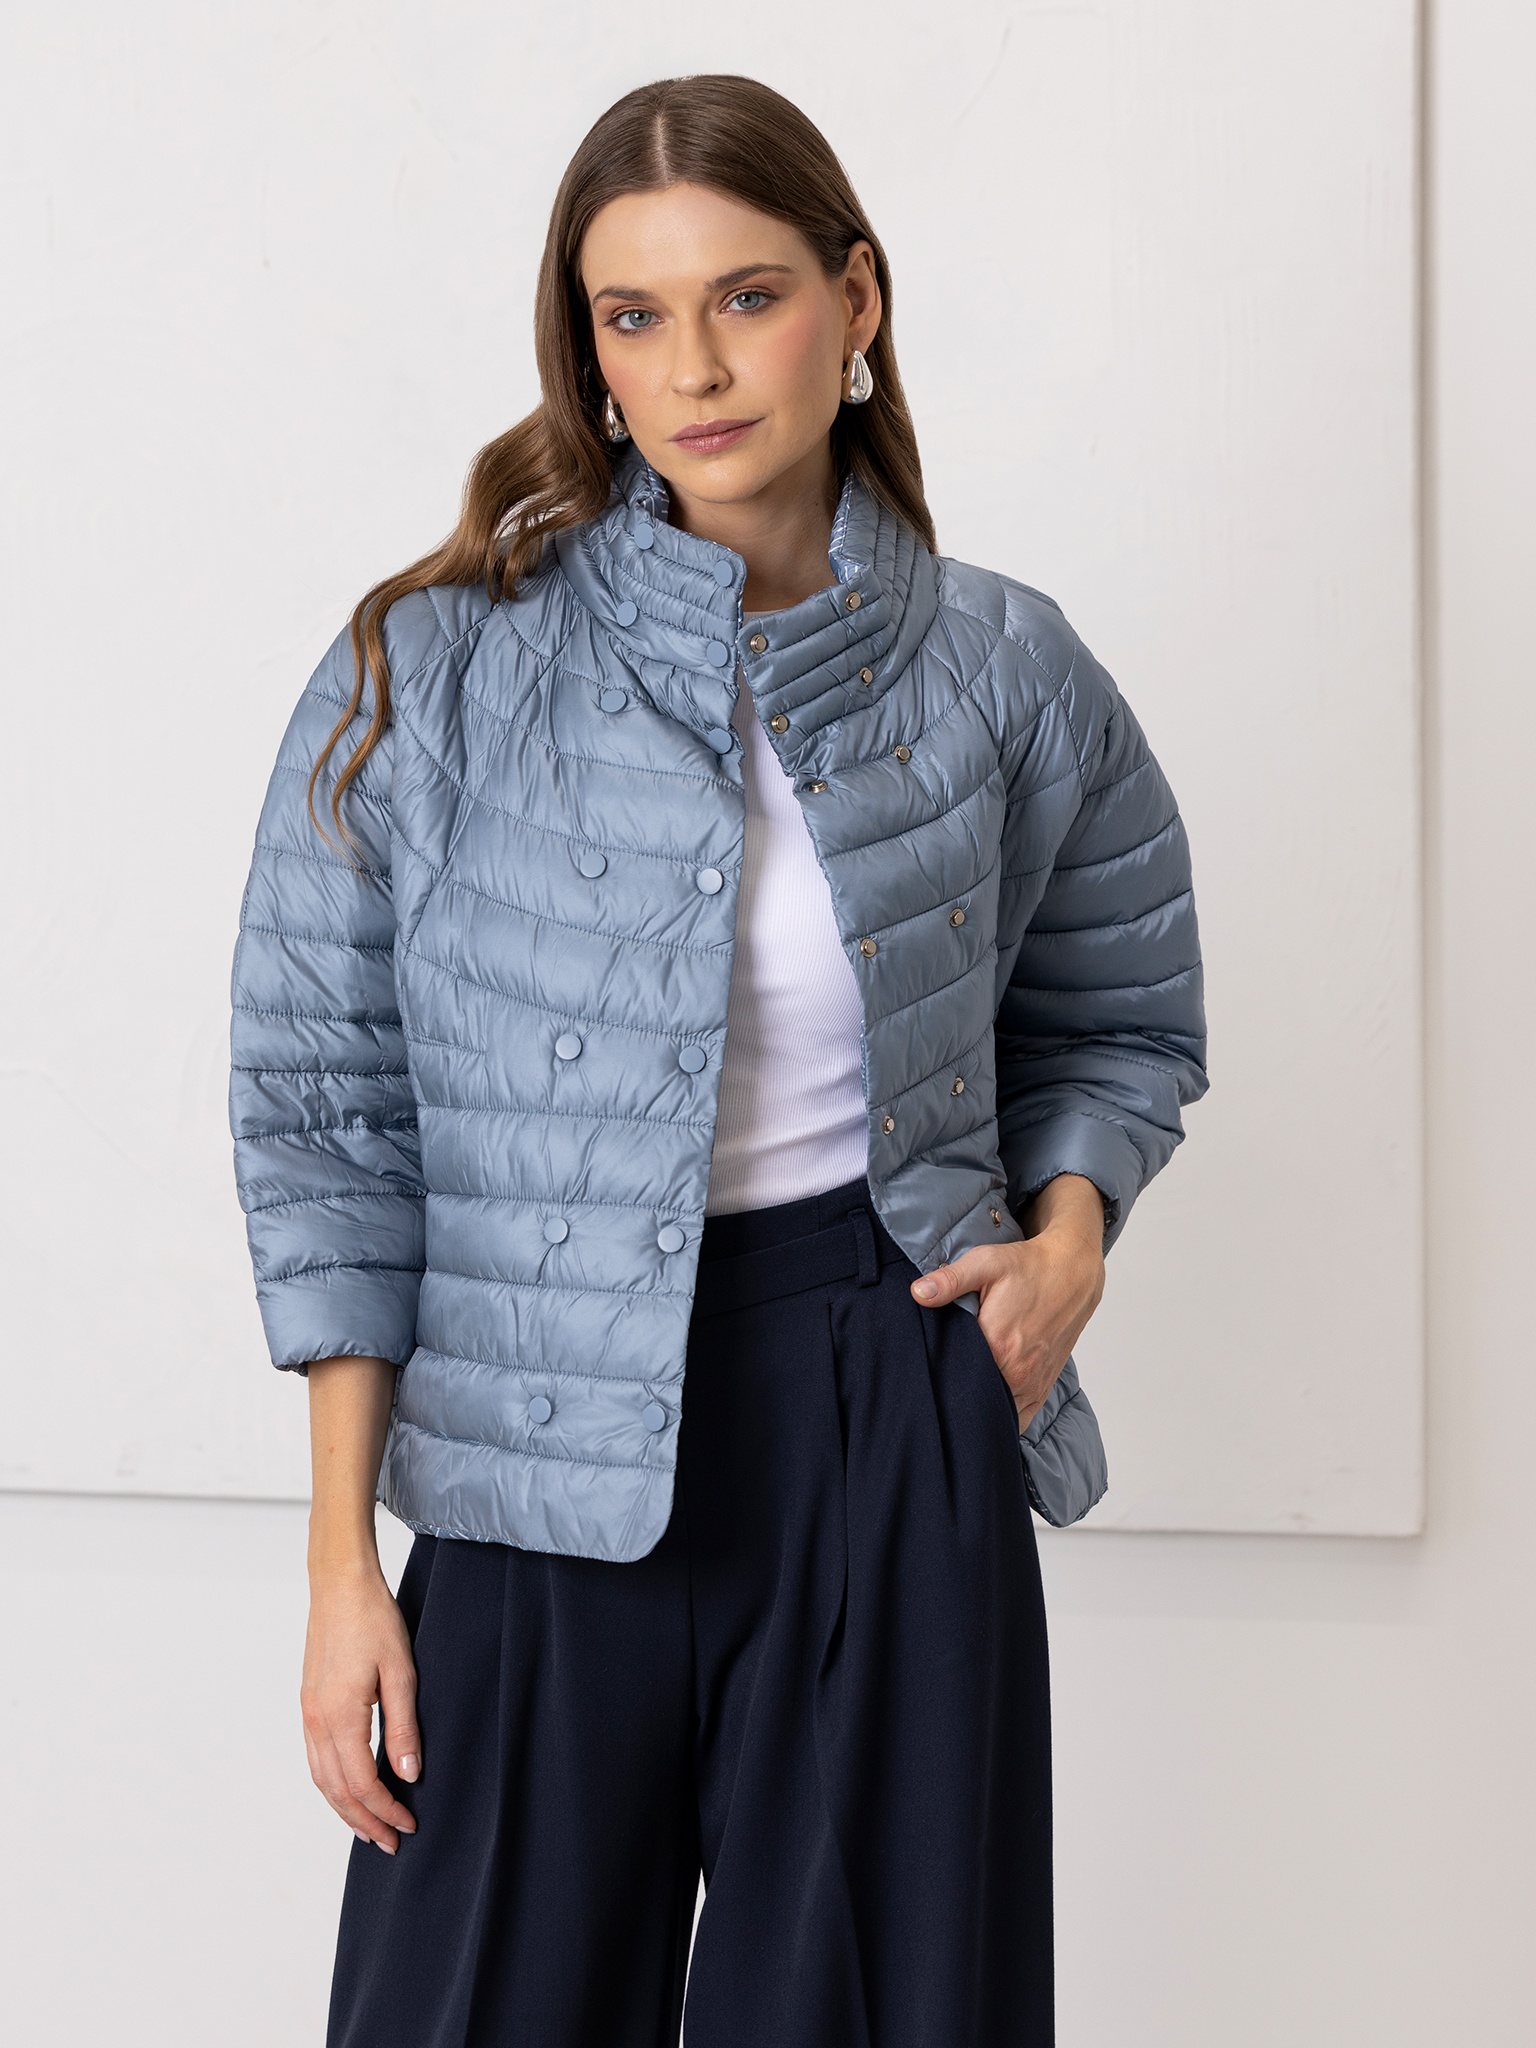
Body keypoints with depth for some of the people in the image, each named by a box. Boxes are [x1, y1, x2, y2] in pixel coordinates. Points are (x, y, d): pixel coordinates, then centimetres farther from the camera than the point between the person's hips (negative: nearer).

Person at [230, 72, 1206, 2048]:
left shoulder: (1002, 674, 4)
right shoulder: (432, 672, -2)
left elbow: (1118, 1016, 20)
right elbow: (327, 1113, 0)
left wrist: (1068, 1238, -2)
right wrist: (343, 1559, -3)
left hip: (898, 1442, 1)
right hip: (551, 1459, -1)